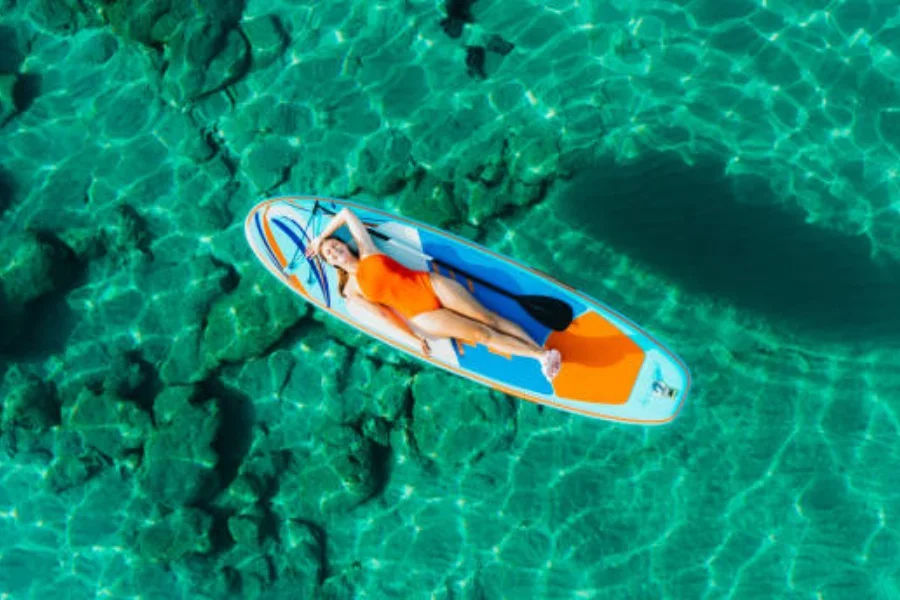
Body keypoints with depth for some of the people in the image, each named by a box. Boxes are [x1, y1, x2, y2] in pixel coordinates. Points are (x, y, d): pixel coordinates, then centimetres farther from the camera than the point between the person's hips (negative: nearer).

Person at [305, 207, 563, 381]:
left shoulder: (368, 253, 11)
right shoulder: (351, 291, 5)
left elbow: (346, 213, 18)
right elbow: (380, 315, 0)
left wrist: (321, 237, 25)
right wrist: (412, 339, -6)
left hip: (431, 285, 3)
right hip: (421, 315, -2)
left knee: (489, 318, -9)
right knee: (482, 334, -11)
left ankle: (543, 349, -10)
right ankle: (539, 356, -12)